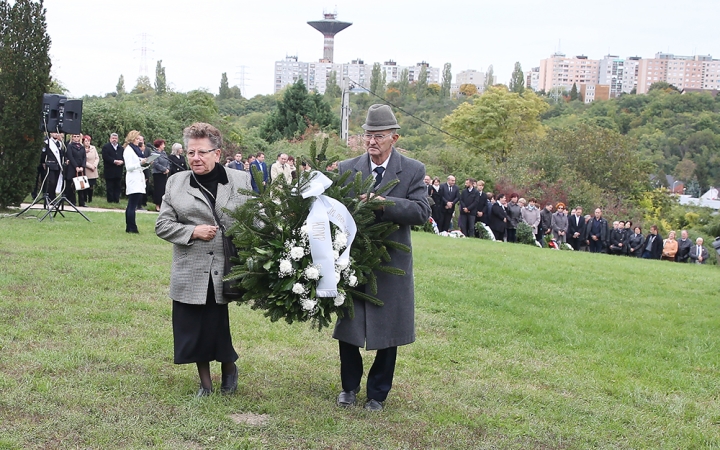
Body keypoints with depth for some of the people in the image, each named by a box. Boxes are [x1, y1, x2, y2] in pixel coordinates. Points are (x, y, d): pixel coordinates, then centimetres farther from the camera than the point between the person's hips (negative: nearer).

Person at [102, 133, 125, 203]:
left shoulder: (120, 148, 17)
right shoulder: (106, 147, 1)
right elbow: (106, 157, -13)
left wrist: (122, 162, -12)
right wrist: (114, 161, -20)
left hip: (118, 171, 5)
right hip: (109, 171, -5)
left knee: (117, 186, 5)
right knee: (110, 187, -1)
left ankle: (116, 200, 7)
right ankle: (110, 200, 2)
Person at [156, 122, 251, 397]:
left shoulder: (241, 180, 4)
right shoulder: (176, 183, 7)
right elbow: (162, 225, 6)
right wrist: (193, 232, -10)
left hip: (229, 272, -2)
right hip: (191, 274, 2)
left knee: (221, 327, 0)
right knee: (195, 330, 8)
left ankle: (229, 367, 31)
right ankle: (205, 382, 27)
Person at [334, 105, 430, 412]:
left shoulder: (413, 171, -6)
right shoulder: (347, 169, -1)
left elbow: (421, 212, -18)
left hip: (391, 264, -1)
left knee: (388, 333, 9)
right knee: (347, 329, 12)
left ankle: (378, 393, 28)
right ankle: (349, 386, 33)